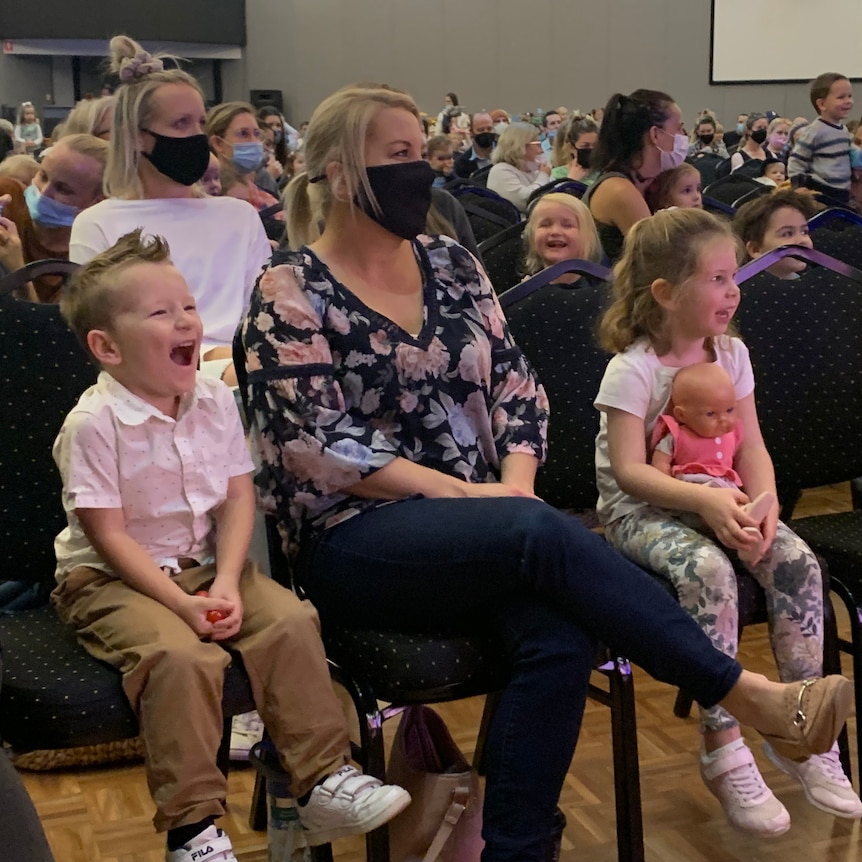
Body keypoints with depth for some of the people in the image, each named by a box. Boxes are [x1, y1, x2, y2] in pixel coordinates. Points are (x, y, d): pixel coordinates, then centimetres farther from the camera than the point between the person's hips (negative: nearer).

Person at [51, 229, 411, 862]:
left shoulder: (216, 401, 1)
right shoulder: (94, 423, -16)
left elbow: (239, 500, 0)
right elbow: (109, 535, -16)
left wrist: (226, 584, -16)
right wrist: (181, 603, -24)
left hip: (205, 565, 6)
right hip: (111, 580, -5)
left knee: (291, 619, -17)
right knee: (182, 654, -32)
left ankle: (324, 779, -9)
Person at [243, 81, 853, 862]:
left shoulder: (452, 264, 13)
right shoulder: (290, 294, -3)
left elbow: (514, 384, 10)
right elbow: (317, 447, -12)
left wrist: (516, 481, -10)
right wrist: (468, 493, -16)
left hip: (486, 526, 5)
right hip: (354, 540, -5)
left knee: (559, 640, -29)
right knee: (543, 534, -33)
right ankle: (746, 694, -26)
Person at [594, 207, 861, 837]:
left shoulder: (731, 354, 6)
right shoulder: (633, 369, -13)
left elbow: (751, 447, 4)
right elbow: (629, 470, -20)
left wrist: (763, 503, -17)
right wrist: (707, 499, -32)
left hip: (718, 500, 6)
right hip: (641, 510, -6)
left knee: (797, 560, -20)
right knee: (709, 571, -35)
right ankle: (724, 747, -24)